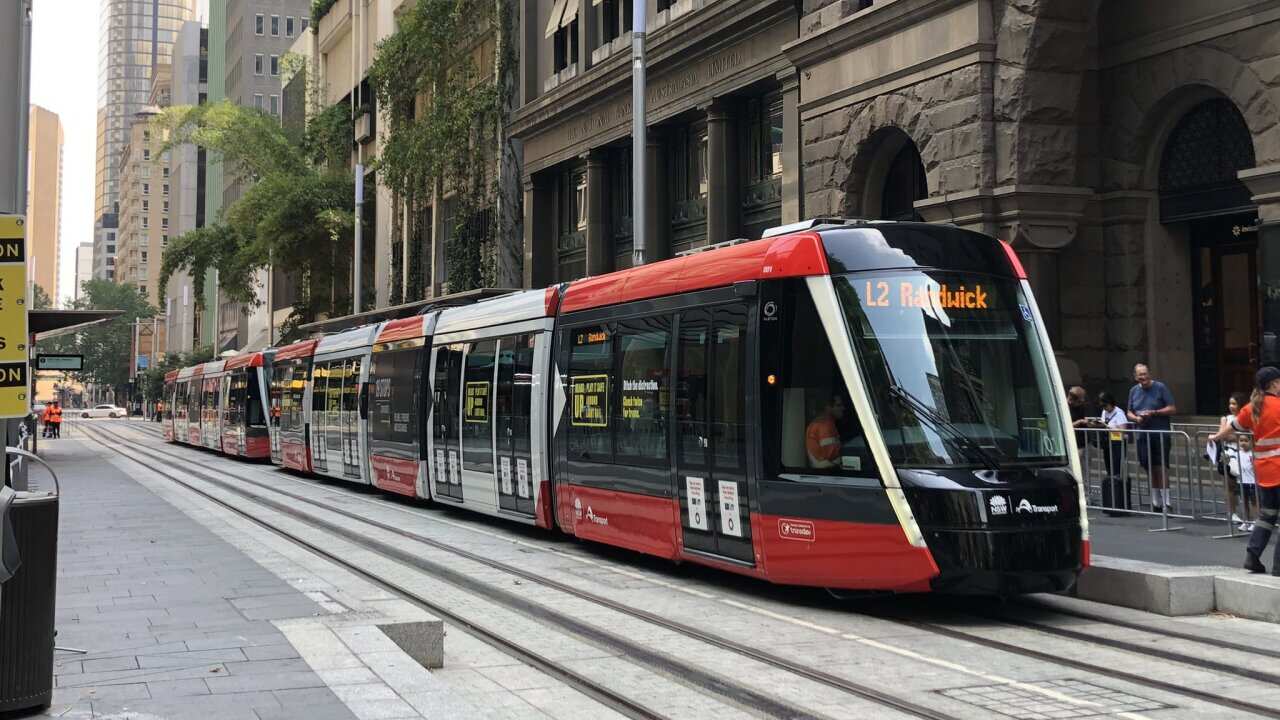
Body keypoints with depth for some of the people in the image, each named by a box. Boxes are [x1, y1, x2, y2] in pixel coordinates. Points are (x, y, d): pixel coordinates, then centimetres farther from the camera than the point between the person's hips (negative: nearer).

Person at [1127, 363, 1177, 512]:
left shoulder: (1160, 387, -3)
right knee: (1150, 469, 10)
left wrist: (1154, 413, -16)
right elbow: (1129, 412, 17)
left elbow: (1172, 409, -5)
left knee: (1161, 467, -9)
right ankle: (1156, 502, 19)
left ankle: (1165, 502, -8)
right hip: (1143, 436, 5)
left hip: (1161, 434, -5)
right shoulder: (1134, 391, 11)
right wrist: (1136, 418, -4)